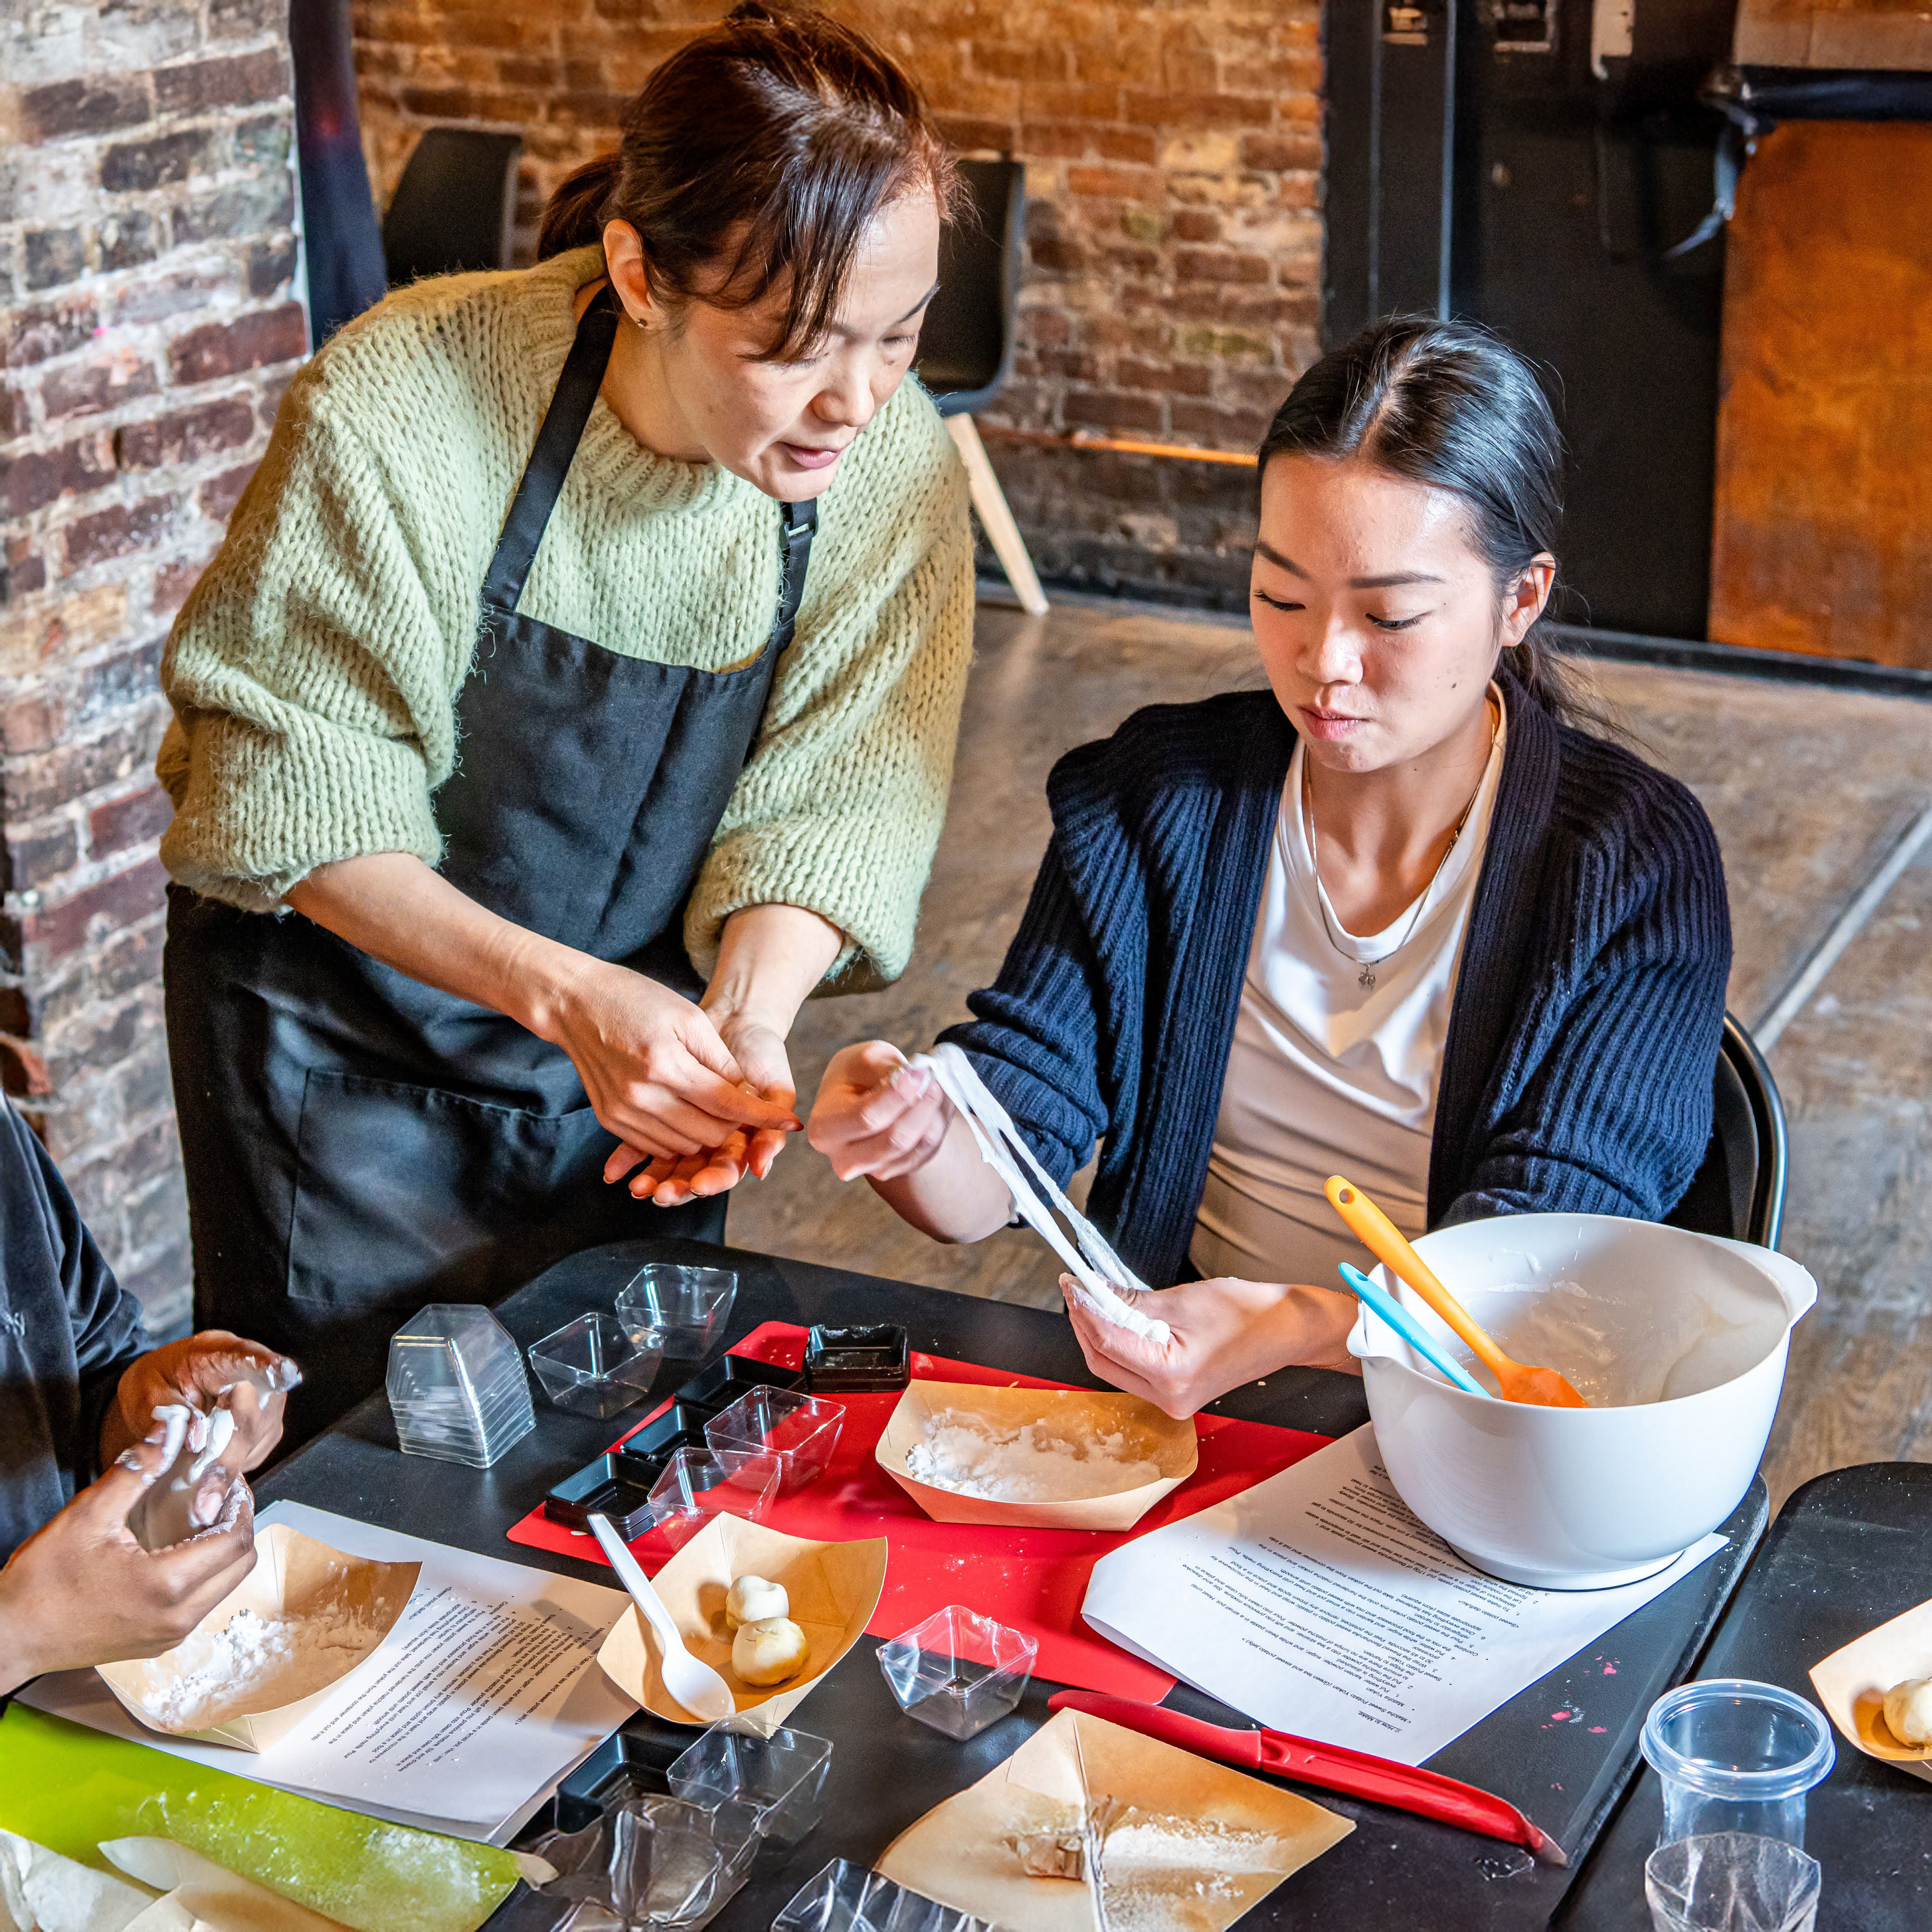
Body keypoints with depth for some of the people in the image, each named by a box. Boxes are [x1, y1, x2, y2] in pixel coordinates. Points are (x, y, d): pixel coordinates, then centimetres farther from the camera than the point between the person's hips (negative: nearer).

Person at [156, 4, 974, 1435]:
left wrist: (747, 1022, -29)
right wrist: (562, 992, -32)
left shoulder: (895, 459, -16)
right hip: (350, 1031, -3)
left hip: (634, 1053, 3)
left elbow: (825, 802, -10)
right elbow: (292, 791, -21)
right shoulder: (400, 412, -27)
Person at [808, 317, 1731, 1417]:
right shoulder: (1157, 793, 2)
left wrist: (1294, 1326, -35)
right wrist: (916, 1138, -26)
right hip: (1171, 1398, 0)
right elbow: (991, 1176, -1)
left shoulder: (1641, 862, -7)